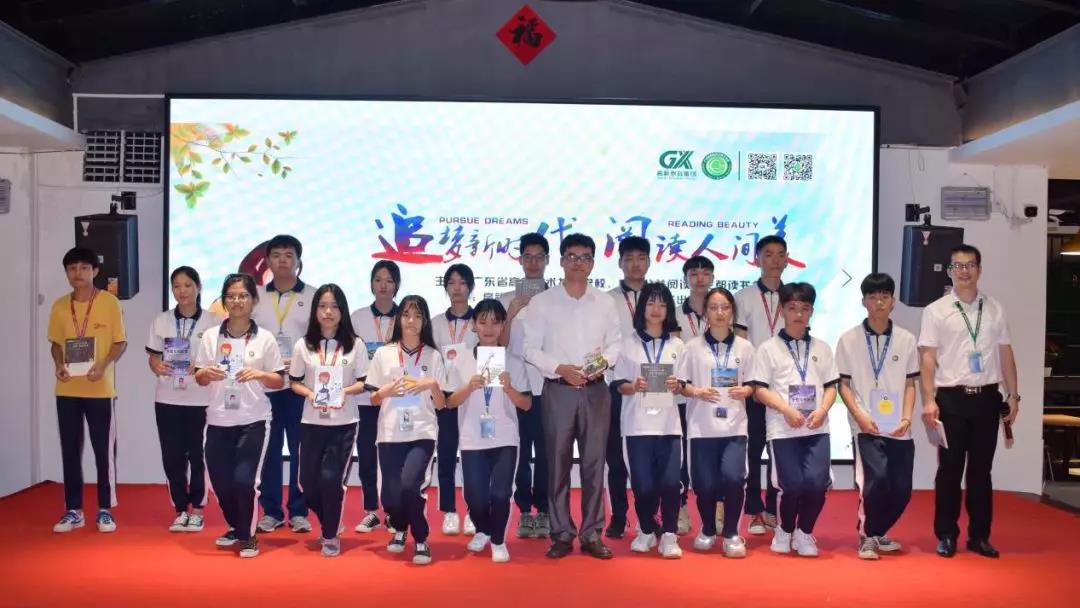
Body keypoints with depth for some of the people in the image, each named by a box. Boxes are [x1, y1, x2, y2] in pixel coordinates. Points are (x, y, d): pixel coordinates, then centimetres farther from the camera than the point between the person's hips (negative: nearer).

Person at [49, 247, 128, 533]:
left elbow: (120, 342, -2)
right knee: (70, 450, 9)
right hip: (67, 390, 4)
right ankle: (73, 510, 19)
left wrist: (103, 364, -18)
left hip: (100, 389, -3)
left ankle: (105, 510, 13)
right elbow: (56, 342, 14)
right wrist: (58, 364, -5)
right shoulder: (59, 305, 6)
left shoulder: (110, 302, -4)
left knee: (104, 450, 3)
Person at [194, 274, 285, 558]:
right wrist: (206, 373, -14)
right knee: (220, 480, 9)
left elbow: (279, 381, 1)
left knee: (243, 480, -10)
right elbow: (199, 378, 8)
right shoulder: (210, 336, 4)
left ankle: (248, 536, 12)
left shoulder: (265, 338, -2)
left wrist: (259, 374, -18)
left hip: (253, 420, -3)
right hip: (218, 421, 3)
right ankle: (235, 527, 35)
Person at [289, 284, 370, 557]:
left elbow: (364, 382, 2)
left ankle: (330, 536, 13)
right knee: (308, 482, 5)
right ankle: (329, 524, 33)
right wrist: (310, 393, -11)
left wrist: (346, 390, -16)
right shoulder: (303, 345, 2)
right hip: (312, 423, 2)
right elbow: (294, 382, 7)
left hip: (344, 424, -2)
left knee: (331, 479, -9)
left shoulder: (355, 345, -2)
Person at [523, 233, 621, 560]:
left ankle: (592, 534, 13)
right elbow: (531, 348, -1)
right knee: (558, 464, 2)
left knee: (594, 463, 4)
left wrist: (604, 361, -10)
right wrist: (560, 368, -13)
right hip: (558, 390, -1)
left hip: (596, 390, 2)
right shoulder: (541, 302, 2)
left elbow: (616, 342, 10)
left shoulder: (605, 302, 9)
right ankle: (562, 534, 12)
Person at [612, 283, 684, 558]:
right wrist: (633, 387, -17)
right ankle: (646, 532, 22)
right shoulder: (629, 342, 5)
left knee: (670, 482, -8)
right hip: (637, 423, -1)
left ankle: (669, 536, 7)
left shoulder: (677, 344, 9)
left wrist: (676, 385, -12)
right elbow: (619, 385, 3)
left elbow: (683, 385, 10)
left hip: (668, 423, 1)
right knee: (643, 484, 0)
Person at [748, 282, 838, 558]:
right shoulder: (768, 348, 2)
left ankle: (804, 533, 14)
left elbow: (831, 386, 12)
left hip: (816, 428, 3)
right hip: (782, 429, -2)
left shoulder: (822, 348, 13)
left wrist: (822, 410, -7)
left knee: (817, 482, -11)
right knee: (792, 485, -7)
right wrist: (786, 410, -14)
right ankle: (784, 530, 22)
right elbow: (759, 389, -2)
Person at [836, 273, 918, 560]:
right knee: (877, 478, -19)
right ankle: (866, 536, 3)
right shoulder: (849, 339, 0)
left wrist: (906, 418, -5)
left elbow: (910, 384, 8)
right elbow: (843, 384, 1)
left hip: (898, 428, 3)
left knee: (901, 489, 3)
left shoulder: (906, 339, 6)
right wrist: (860, 416, -11)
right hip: (866, 426, -3)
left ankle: (877, 533, 29)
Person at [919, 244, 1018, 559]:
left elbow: (1005, 353, 10)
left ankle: (979, 536, 21)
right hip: (951, 398, -3)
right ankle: (946, 536, 15)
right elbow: (927, 358, -5)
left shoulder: (995, 309, 8)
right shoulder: (936, 311, -2)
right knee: (950, 470, 4)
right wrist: (928, 400, -12)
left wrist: (1013, 395, 7)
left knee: (981, 470, 11)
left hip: (987, 397, 3)